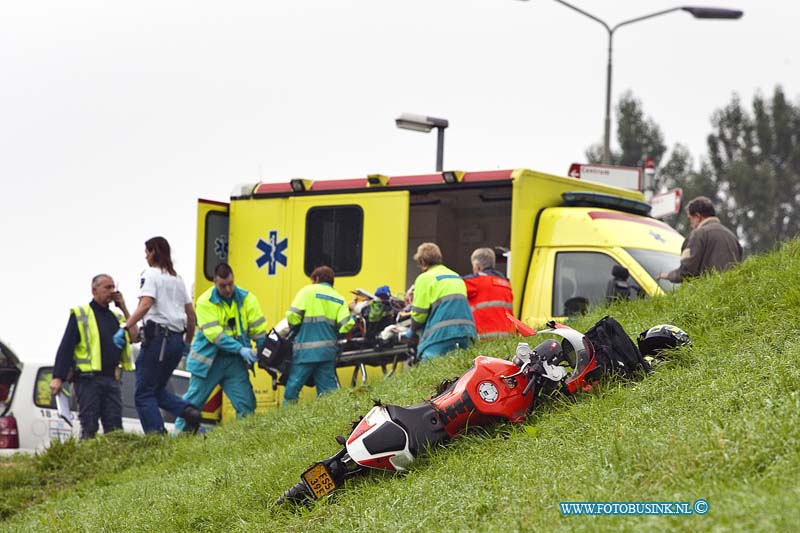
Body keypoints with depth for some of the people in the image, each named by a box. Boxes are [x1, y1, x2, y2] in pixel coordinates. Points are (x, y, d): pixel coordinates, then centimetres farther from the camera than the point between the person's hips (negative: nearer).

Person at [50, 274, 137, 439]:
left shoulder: (116, 316, 20)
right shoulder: (80, 315, 3)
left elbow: (134, 336, 5)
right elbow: (65, 348, -5)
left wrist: (124, 309, 6)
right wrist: (58, 377, -15)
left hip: (112, 380, 5)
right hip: (88, 379, -5)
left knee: (114, 428, 0)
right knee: (89, 427, -8)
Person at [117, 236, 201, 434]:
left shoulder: (151, 274, -3)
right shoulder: (177, 278, 20)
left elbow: (145, 305, -20)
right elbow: (191, 314, 21)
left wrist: (124, 328, -24)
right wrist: (187, 343, 29)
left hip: (158, 336, -8)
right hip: (177, 339, 8)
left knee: (144, 395, -3)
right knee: (157, 389, 18)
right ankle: (188, 409, -6)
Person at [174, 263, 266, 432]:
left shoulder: (247, 299, -1)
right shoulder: (205, 301, -10)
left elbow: (258, 330, 1)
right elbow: (214, 333, -18)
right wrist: (240, 349, -24)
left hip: (235, 361, 2)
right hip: (208, 359, -2)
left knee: (246, 403, -3)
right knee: (193, 400, 3)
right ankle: (180, 431, 15)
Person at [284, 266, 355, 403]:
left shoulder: (308, 291, 1)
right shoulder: (339, 299, 11)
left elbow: (292, 316, -8)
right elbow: (347, 324, -1)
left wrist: (295, 329, 11)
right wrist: (335, 336, 15)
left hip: (306, 349, -4)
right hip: (328, 350, 4)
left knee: (293, 386, 2)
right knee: (328, 388, 7)